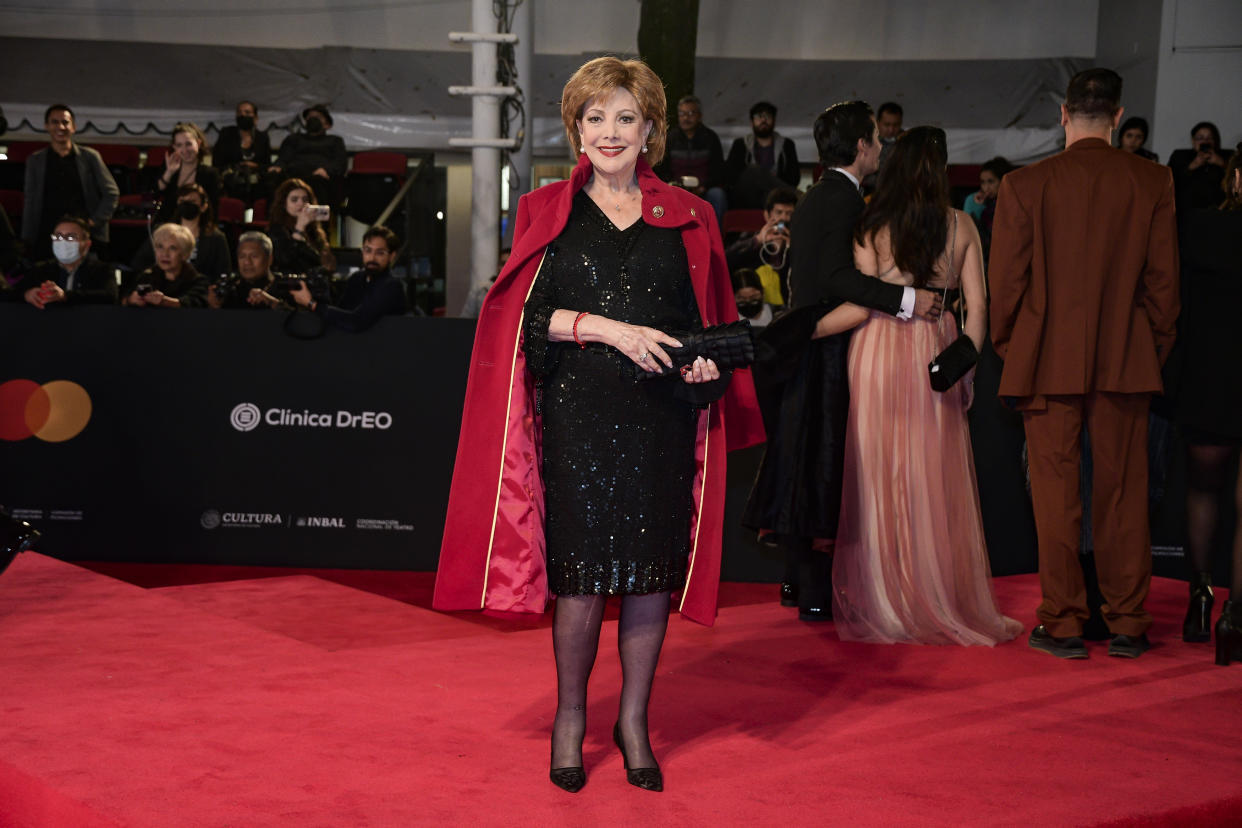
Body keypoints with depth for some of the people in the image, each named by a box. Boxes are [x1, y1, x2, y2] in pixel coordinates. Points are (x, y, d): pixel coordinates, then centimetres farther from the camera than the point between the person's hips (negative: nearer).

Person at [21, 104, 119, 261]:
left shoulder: (90, 157, 8)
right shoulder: (35, 161, 12)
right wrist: (27, 242, 5)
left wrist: (95, 221, -1)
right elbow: (30, 204, 11)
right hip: (46, 240, 1)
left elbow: (112, 192, 10)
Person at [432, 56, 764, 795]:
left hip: (662, 418, 2)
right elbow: (529, 315, -1)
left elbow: (709, 321, 14)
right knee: (582, 572, -1)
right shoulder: (548, 212, 7)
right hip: (577, 415, -1)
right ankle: (571, 716, 18)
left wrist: (705, 361, -7)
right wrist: (611, 329, -14)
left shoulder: (687, 219, 10)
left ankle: (635, 720, 18)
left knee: (651, 569, 3)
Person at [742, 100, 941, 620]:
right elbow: (837, 276, -26)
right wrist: (905, 299, -29)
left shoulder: (813, 198, 16)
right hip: (830, 354, -10)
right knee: (825, 466, -6)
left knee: (807, 464, 14)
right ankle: (815, 593, -3)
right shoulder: (844, 199, -14)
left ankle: (798, 579, 22)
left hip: (809, 345, 10)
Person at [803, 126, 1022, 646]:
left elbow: (862, 306, -11)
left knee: (881, 474, 5)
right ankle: (946, 599, 14)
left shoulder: (874, 228, -6)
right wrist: (967, 368, 6)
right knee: (936, 478, 8)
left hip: (879, 353, -2)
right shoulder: (961, 226, 1)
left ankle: (885, 600, 9)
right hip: (937, 357, 2)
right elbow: (977, 305, -1)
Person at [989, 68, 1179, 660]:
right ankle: (1127, 625, 14)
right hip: (1126, 363, 2)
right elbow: (1163, 278, 2)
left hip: (1048, 361, -1)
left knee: (1055, 494, 4)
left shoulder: (1024, 185, -6)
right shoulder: (1153, 182, -1)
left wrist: (1008, 347, 11)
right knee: (1123, 493, 8)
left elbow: (1006, 280, -3)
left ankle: (1063, 625, 8)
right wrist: (1156, 347, 14)